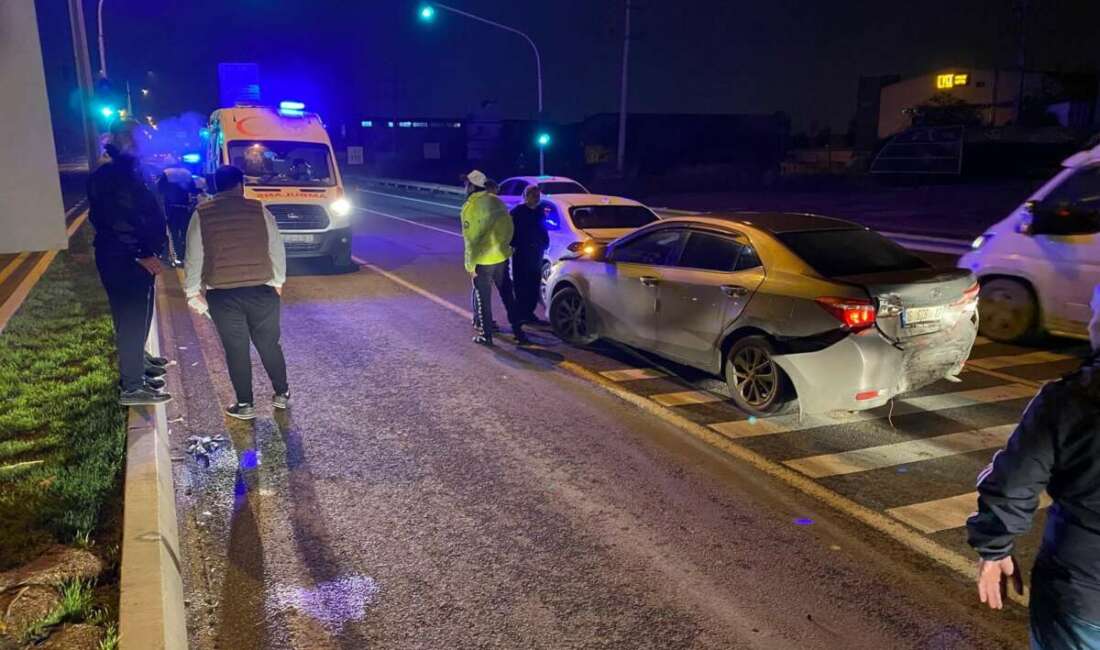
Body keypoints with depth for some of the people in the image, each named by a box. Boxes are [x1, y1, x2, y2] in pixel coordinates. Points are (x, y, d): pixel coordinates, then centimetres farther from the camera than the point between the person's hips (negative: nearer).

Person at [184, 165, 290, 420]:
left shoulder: (201, 214, 0)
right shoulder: (259, 210, 0)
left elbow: (194, 257, 0)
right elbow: (277, 249, 3)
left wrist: (192, 291, 8)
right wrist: (278, 281, 15)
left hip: (222, 294, 0)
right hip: (262, 290, 1)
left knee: (236, 349, 8)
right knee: (269, 343, 14)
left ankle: (245, 404, 14)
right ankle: (281, 393, 25)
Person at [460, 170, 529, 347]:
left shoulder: (470, 207, -13)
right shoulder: (497, 201, 5)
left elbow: (470, 238, -15)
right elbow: (508, 228, 9)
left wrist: (470, 264, -10)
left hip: (483, 259, -6)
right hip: (502, 256, 6)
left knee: (482, 298, 6)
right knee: (507, 295, 14)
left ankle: (486, 335, 12)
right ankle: (518, 332, 16)